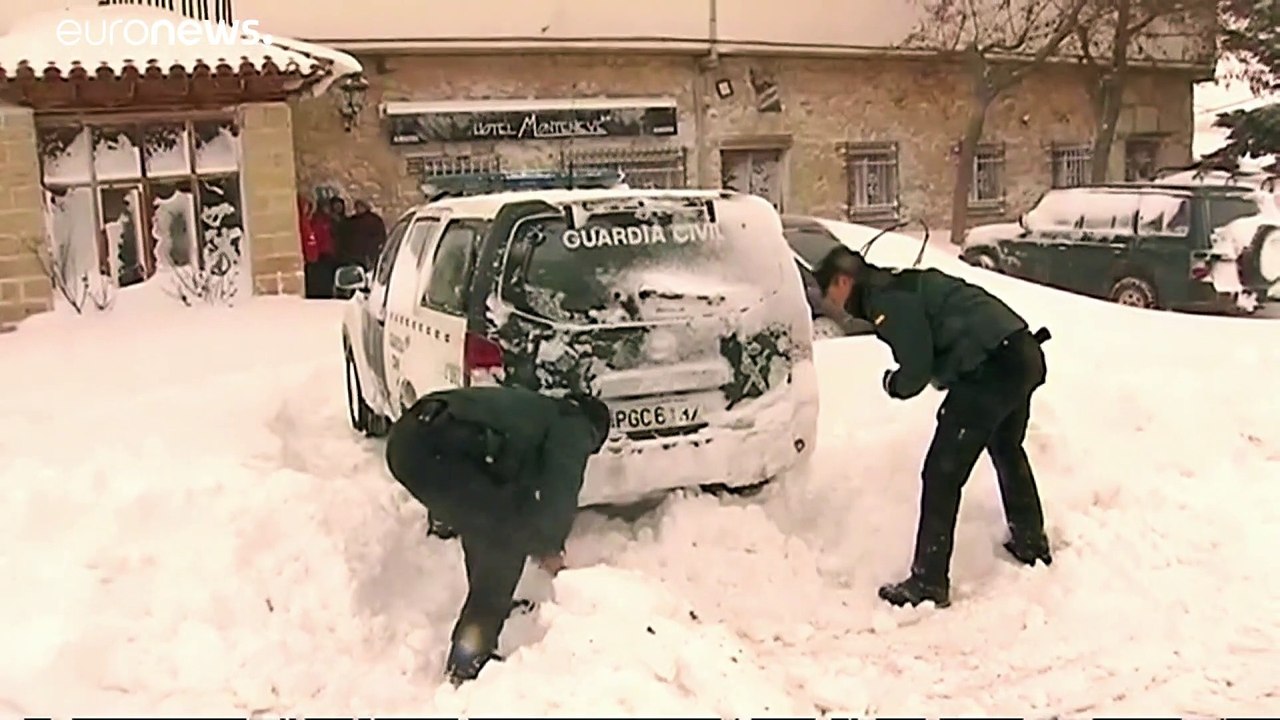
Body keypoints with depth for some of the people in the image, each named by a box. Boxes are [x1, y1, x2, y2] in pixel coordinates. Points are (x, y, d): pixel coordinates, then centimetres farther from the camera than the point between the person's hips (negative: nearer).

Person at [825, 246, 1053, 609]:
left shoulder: (886, 300, -10)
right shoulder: (907, 283, 19)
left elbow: (916, 370, -14)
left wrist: (894, 384, 6)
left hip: (992, 369, -10)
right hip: (1023, 354, 10)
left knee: (941, 474, -3)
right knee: (1007, 450, 31)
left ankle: (928, 583, 3)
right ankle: (1030, 542, 50)